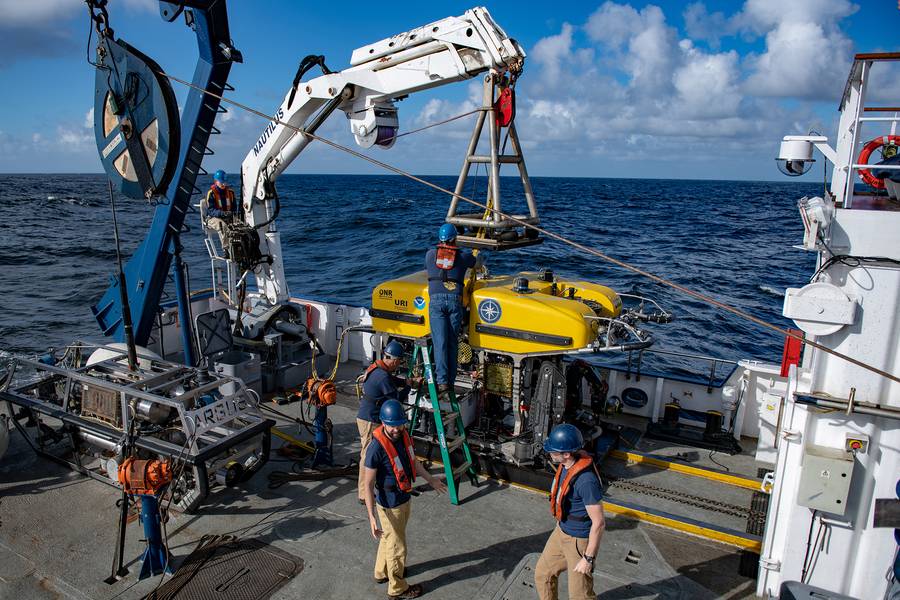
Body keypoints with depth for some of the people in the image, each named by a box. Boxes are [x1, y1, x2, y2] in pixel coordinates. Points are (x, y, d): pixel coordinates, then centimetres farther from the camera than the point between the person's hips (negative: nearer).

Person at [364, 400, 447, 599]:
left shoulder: (403, 435, -10)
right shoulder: (376, 448, -33)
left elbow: (412, 459, 9)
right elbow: (368, 484, -25)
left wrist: (431, 480, 19)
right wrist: (371, 516, -28)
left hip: (404, 498, 7)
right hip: (390, 505, -7)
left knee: (389, 539, 28)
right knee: (397, 547, 12)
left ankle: (382, 572, 52)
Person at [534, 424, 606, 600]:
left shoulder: (586, 480, -34)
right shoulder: (565, 465, -8)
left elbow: (599, 523, -27)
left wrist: (588, 558, -20)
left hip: (580, 541, -8)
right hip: (562, 532, 8)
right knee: (543, 574, 20)